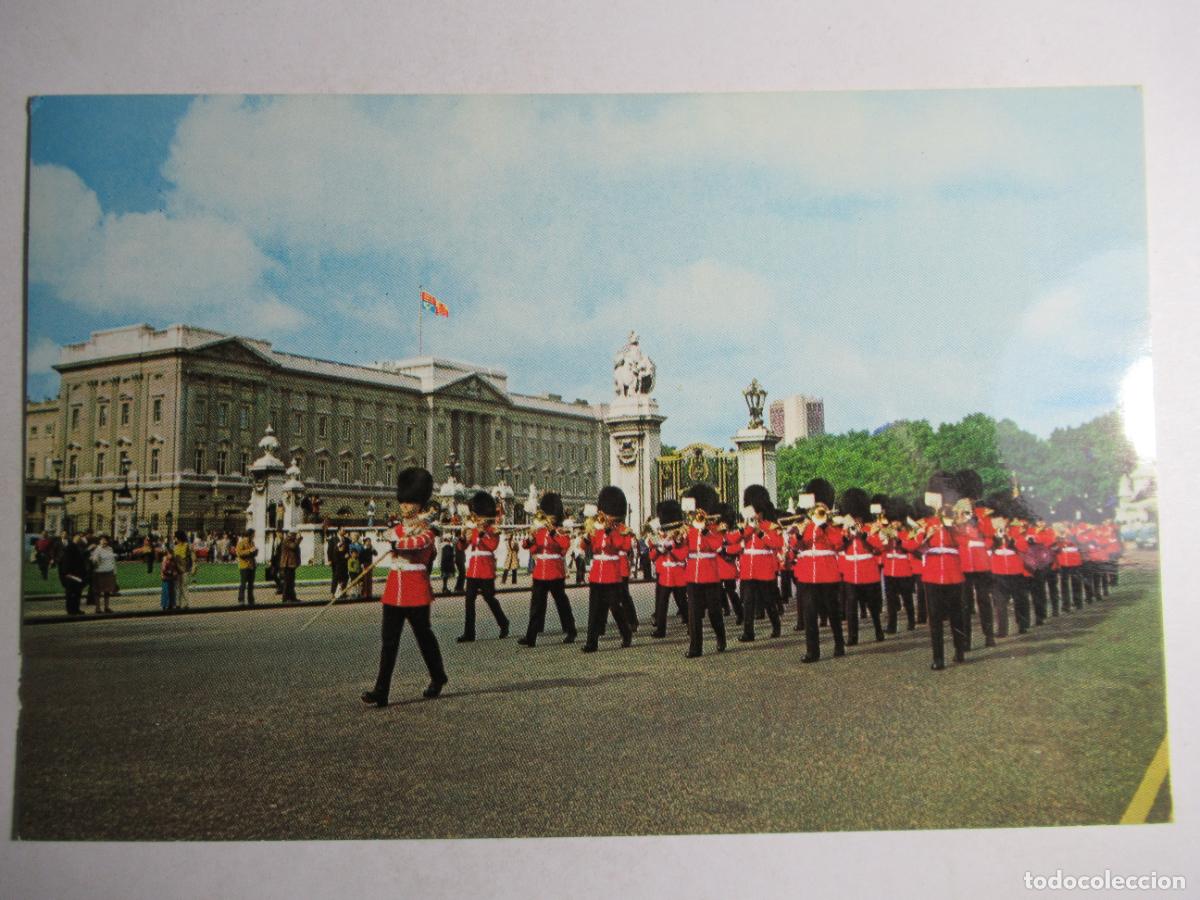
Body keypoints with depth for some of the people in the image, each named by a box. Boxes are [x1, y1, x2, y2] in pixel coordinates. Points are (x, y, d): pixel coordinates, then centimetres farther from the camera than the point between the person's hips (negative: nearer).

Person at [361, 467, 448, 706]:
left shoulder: (425, 529, -8)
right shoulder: (397, 530, 12)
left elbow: (421, 541, -30)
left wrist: (398, 544, -39)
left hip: (416, 591, -5)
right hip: (393, 590, 5)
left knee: (423, 635, 9)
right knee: (388, 639, -1)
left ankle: (438, 677, 31)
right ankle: (381, 691, -4)